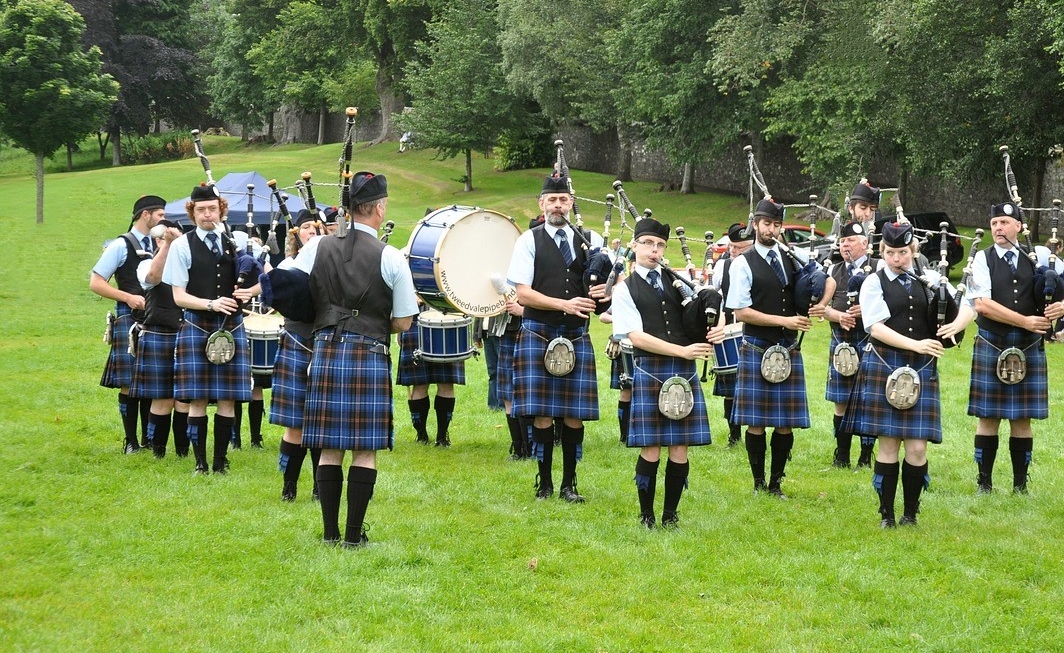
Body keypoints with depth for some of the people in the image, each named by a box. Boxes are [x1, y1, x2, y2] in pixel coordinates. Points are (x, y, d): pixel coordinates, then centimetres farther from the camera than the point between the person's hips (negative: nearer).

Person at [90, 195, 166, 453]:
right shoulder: (121, 246, -5)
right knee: (129, 383, -2)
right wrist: (129, 297, -16)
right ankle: (131, 441, 4)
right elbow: (95, 283, -7)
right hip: (130, 319, -5)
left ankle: (149, 438, 16)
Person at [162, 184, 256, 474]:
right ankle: (200, 462, 7)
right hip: (197, 326, -2)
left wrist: (248, 292, -8)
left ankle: (221, 460, 11)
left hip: (231, 326, 2)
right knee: (198, 399, -1)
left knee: (228, 399, 2)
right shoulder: (182, 246, 0)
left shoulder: (236, 242, 7)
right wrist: (211, 304, -18)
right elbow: (178, 296, -3)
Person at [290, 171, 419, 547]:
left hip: (325, 352, 3)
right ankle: (354, 534, 3)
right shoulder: (390, 258, -6)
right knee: (366, 450, 3)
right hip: (370, 355, -3)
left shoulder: (316, 248, 2)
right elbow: (403, 323, -2)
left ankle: (330, 531, 11)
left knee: (330, 447, 8)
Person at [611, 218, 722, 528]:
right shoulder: (625, 290, 1)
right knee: (651, 449, -2)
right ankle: (646, 515, 11)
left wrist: (715, 329, -9)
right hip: (649, 371, -3)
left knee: (680, 449, 3)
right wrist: (682, 350, -16)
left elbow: (707, 314, 16)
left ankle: (670, 515, 13)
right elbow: (636, 337, -9)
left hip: (684, 372, 3)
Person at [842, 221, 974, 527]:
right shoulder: (875, 283, 0)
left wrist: (955, 325, -14)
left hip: (921, 369, 2)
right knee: (889, 444, 1)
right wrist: (915, 345, -21)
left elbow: (967, 309, 9)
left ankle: (911, 513, 13)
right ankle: (886, 514, 11)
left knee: (917, 447, -1)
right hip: (885, 367, -2)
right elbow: (876, 327, -11)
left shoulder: (929, 280, 10)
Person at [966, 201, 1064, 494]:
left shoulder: (1034, 260, 6)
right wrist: (1025, 321, -16)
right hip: (992, 346, -2)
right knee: (989, 417, 2)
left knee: (1022, 419, 6)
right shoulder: (983, 259, -1)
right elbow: (983, 304, -12)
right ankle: (984, 481, 10)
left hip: (1028, 349, 2)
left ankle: (1020, 483, 12)